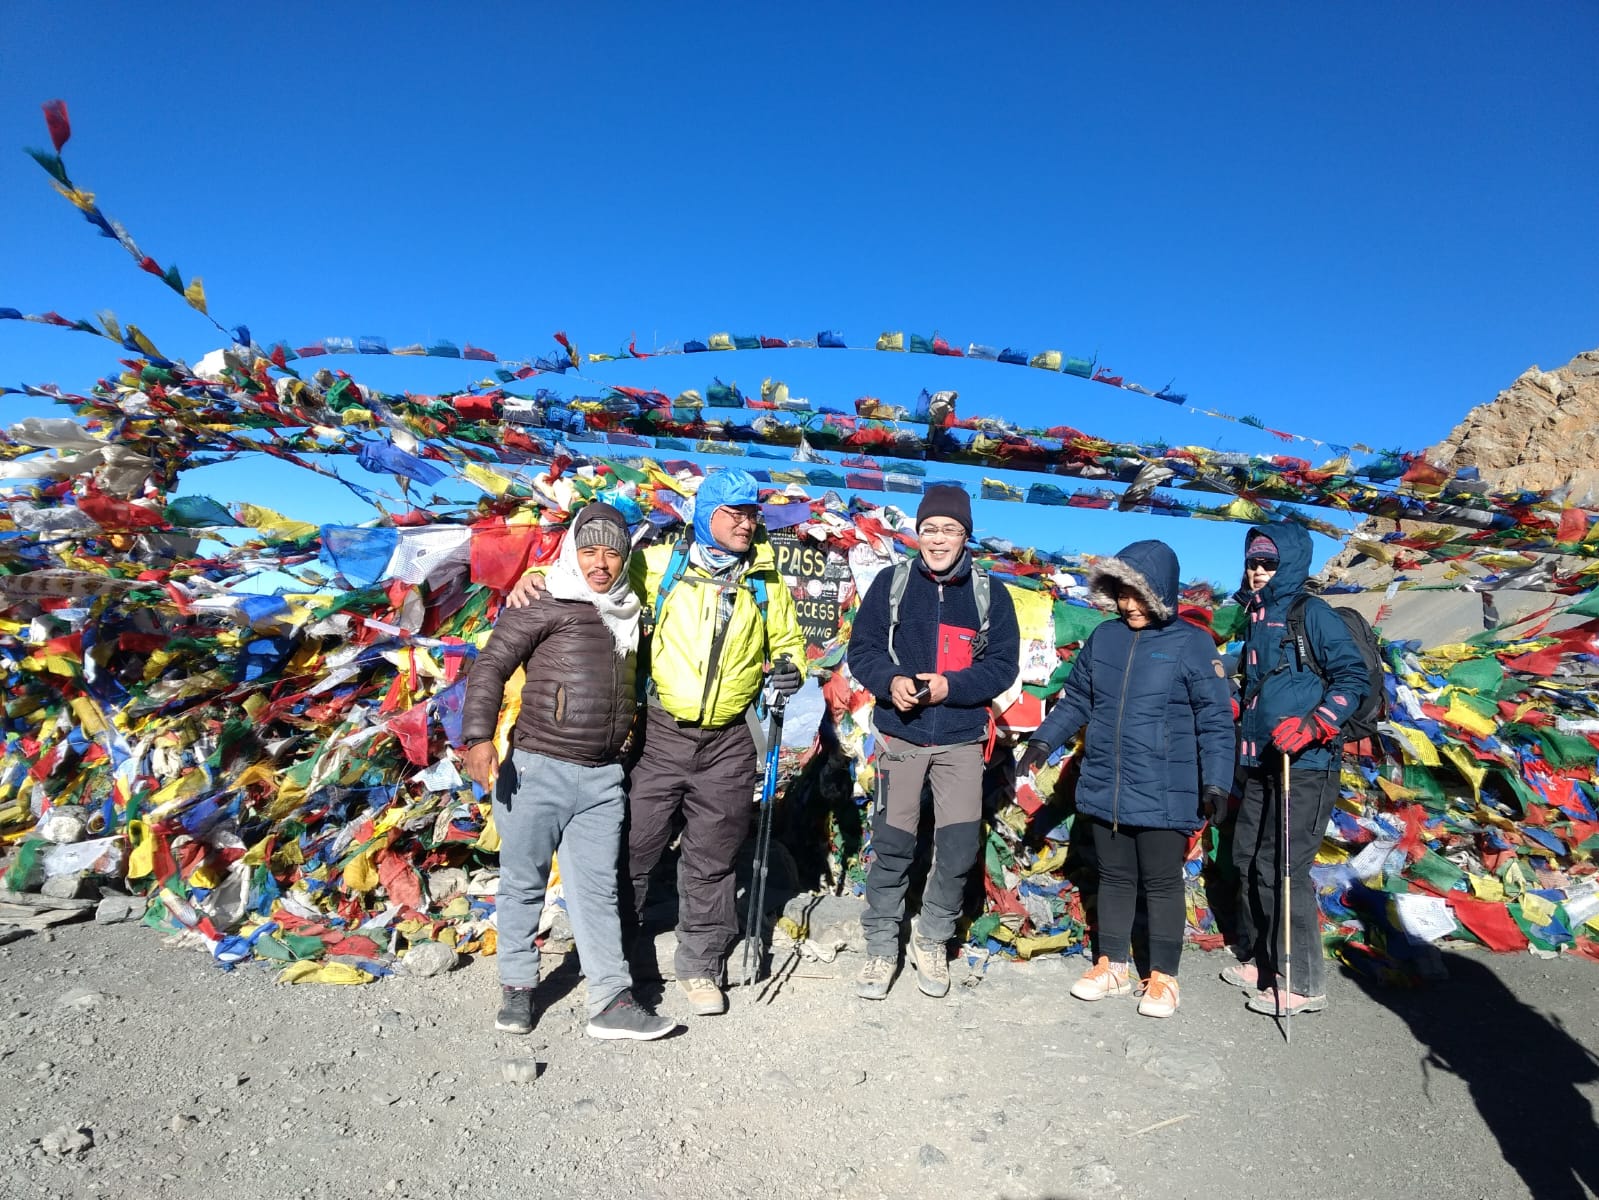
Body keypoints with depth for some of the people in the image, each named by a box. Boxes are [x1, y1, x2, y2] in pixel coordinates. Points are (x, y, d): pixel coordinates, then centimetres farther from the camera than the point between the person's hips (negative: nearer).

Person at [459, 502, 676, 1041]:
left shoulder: (628, 613, 13)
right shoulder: (543, 606, -5)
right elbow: (490, 666, -9)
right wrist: (479, 738, -20)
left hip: (603, 776, 5)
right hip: (537, 768, -4)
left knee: (597, 887, 6)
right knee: (524, 881, 9)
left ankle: (611, 1000, 10)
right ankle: (517, 987, 26)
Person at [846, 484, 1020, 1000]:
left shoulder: (990, 594, 1)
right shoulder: (891, 583, 0)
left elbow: (1003, 665, -1)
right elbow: (862, 648, 1)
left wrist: (951, 685, -16)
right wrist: (890, 681, -19)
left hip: (961, 740, 1)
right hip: (900, 735, -1)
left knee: (958, 848, 2)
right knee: (892, 846, 3)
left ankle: (932, 939, 25)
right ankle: (881, 946, 20)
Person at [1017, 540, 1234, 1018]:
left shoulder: (1192, 644, -8)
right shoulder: (1104, 637, 3)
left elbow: (1215, 720, -7)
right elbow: (1075, 700, 11)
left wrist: (1215, 782, -12)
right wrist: (1043, 742, 2)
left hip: (1163, 795, -4)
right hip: (1104, 790, 4)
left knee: (1162, 883, 8)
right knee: (1114, 878, 16)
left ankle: (1163, 977, 24)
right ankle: (1111, 966, 30)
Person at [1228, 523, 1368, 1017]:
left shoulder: (1312, 613, -8)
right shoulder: (1255, 618, 15)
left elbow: (1353, 677, -13)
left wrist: (1313, 724, -24)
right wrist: (1244, 745, 24)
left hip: (1305, 765, -8)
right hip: (1261, 764, 9)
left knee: (1284, 867, -6)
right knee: (1249, 860, 14)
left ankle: (1303, 982, 7)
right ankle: (1258, 959, 30)